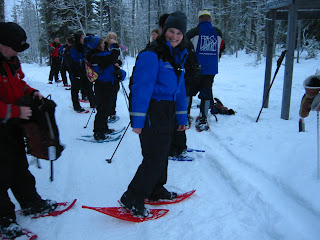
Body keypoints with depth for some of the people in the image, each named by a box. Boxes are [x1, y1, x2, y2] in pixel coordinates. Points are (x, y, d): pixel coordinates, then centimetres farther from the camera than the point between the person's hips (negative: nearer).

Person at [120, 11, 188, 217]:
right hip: (152, 112, -9)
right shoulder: (151, 55, -13)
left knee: (162, 153, 17)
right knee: (154, 157, -7)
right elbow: (141, 88, -19)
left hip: (168, 112, 9)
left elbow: (180, 89, 17)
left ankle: (156, 190, 35)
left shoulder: (178, 57, 14)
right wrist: (137, 120, -23)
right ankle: (132, 199, 7)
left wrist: (182, 117, 16)